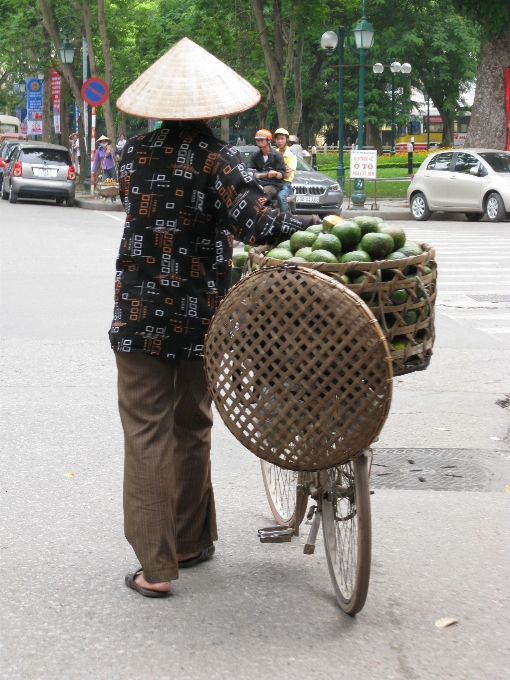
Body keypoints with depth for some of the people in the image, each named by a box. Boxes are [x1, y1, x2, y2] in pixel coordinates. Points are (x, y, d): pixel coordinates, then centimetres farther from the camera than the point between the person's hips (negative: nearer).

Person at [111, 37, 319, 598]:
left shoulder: (134, 154, -2)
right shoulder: (217, 160, -11)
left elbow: (140, 214, 7)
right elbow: (256, 225, -23)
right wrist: (320, 224, -13)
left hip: (139, 314, 0)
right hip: (200, 315, 0)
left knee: (147, 432, 4)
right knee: (192, 428, 17)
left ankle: (155, 567, 4)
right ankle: (189, 542, 29)